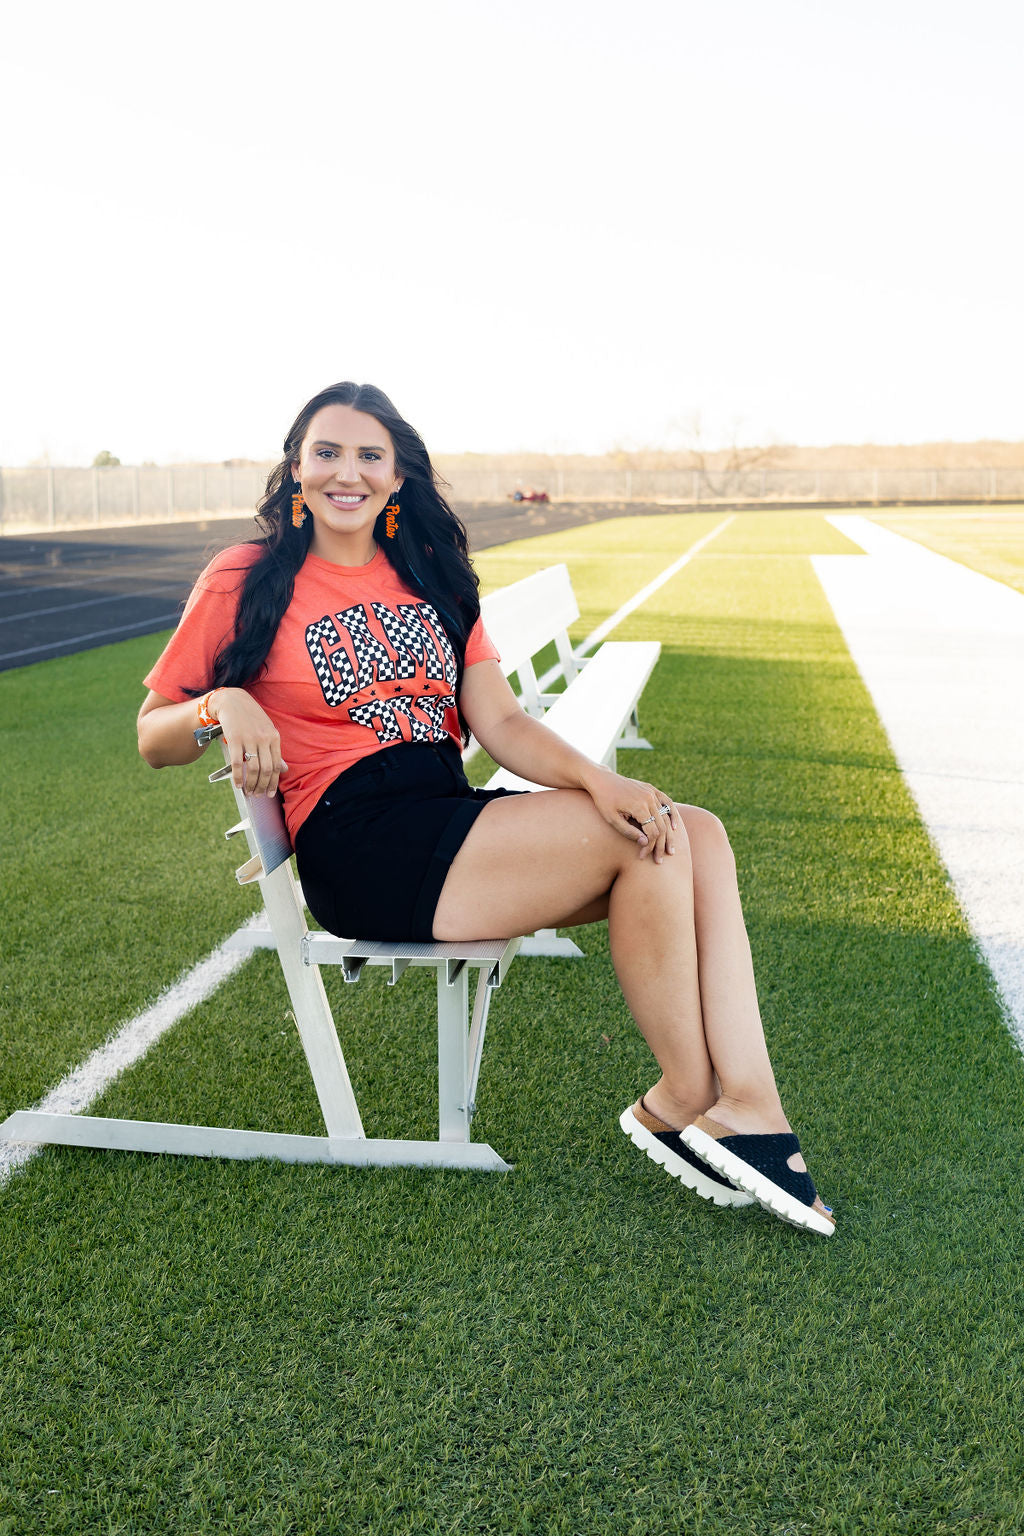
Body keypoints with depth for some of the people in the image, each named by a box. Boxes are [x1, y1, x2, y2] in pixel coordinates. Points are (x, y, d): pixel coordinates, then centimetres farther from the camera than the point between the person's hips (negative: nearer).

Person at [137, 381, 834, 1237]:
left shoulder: (429, 579, 17)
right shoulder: (247, 582, 3)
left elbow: (500, 723, 7)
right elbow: (153, 740, 6)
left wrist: (596, 780, -12)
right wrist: (224, 704, -17)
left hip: (451, 822, 6)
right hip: (359, 853, -6)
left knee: (696, 834, -13)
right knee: (644, 840, -20)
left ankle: (746, 1104, -17)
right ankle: (682, 1101, -4)